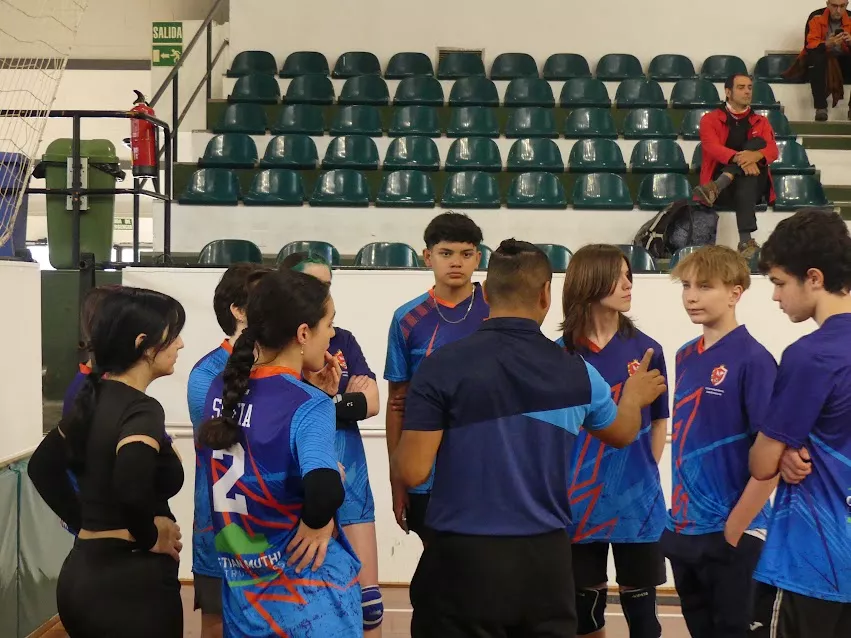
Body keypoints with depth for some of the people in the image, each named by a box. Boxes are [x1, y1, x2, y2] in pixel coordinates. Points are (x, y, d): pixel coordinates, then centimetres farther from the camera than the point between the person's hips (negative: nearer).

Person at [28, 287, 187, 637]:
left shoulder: (94, 399, 6)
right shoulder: (142, 411, -17)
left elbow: (42, 466, 17)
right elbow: (131, 484, -36)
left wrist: (86, 523, 12)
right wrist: (151, 536, -19)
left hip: (82, 573, 8)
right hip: (130, 582, -8)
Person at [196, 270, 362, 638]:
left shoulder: (221, 390, 1)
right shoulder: (309, 406, -19)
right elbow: (325, 491, -36)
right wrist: (318, 521, -17)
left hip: (241, 590, 6)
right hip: (308, 594, -6)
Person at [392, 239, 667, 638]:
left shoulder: (444, 365, -11)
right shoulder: (576, 372, 1)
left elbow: (411, 472, -12)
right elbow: (622, 433, 22)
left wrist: (397, 457, 12)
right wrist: (633, 398, 44)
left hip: (463, 558, -3)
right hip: (546, 559, 3)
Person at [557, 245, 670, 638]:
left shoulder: (645, 350, -2)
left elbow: (658, 421, 6)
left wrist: (645, 474, -1)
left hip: (635, 500, 0)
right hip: (579, 501, 0)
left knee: (640, 606, 8)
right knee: (584, 603, 13)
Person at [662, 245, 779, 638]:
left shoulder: (753, 360, -14)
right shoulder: (685, 357, 7)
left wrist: (735, 527, -16)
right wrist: (679, 510, 9)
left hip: (731, 533, -7)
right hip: (684, 528, 7)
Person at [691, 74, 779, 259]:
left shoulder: (761, 122, 18)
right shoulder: (710, 119, 9)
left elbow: (772, 150, -1)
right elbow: (712, 147, -12)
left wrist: (755, 155, -28)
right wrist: (739, 159, -33)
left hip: (754, 184, 2)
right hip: (722, 184, -2)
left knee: (758, 142, -23)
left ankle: (715, 188, -42)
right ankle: (746, 240, -47)